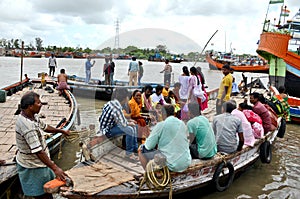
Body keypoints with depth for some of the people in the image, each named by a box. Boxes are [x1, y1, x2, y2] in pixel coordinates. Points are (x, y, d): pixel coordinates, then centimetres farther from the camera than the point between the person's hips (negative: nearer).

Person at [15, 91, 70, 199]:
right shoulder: (27, 126, -33)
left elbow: (44, 127, 18)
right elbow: (38, 152, -33)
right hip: (32, 167, -9)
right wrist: (55, 168, -33)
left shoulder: (33, 116, -2)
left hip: (39, 162, 9)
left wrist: (62, 131, 26)